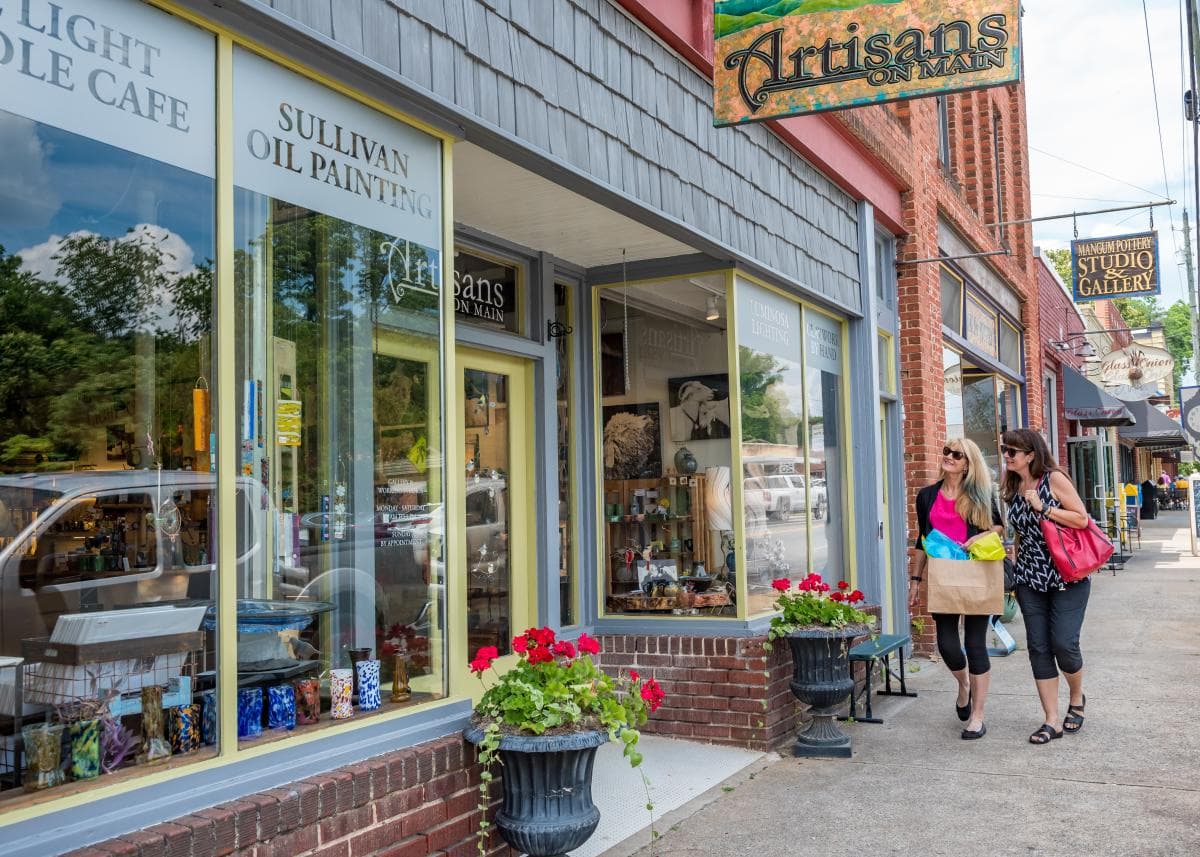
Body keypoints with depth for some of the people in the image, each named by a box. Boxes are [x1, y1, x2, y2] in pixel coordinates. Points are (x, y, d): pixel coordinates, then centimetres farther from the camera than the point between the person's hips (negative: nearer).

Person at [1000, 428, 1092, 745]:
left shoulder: (1054, 479, -9)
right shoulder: (1013, 488, 8)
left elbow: (1082, 520, -13)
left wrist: (1042, 507, -18)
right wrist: (1014, 559, 13)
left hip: (1067, 576, -5)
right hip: (1030, 579, 6)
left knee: (1063, 643, -8)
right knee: (1038, 647, 1)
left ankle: (1077, 698, 22)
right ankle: (1051, 720, 7)